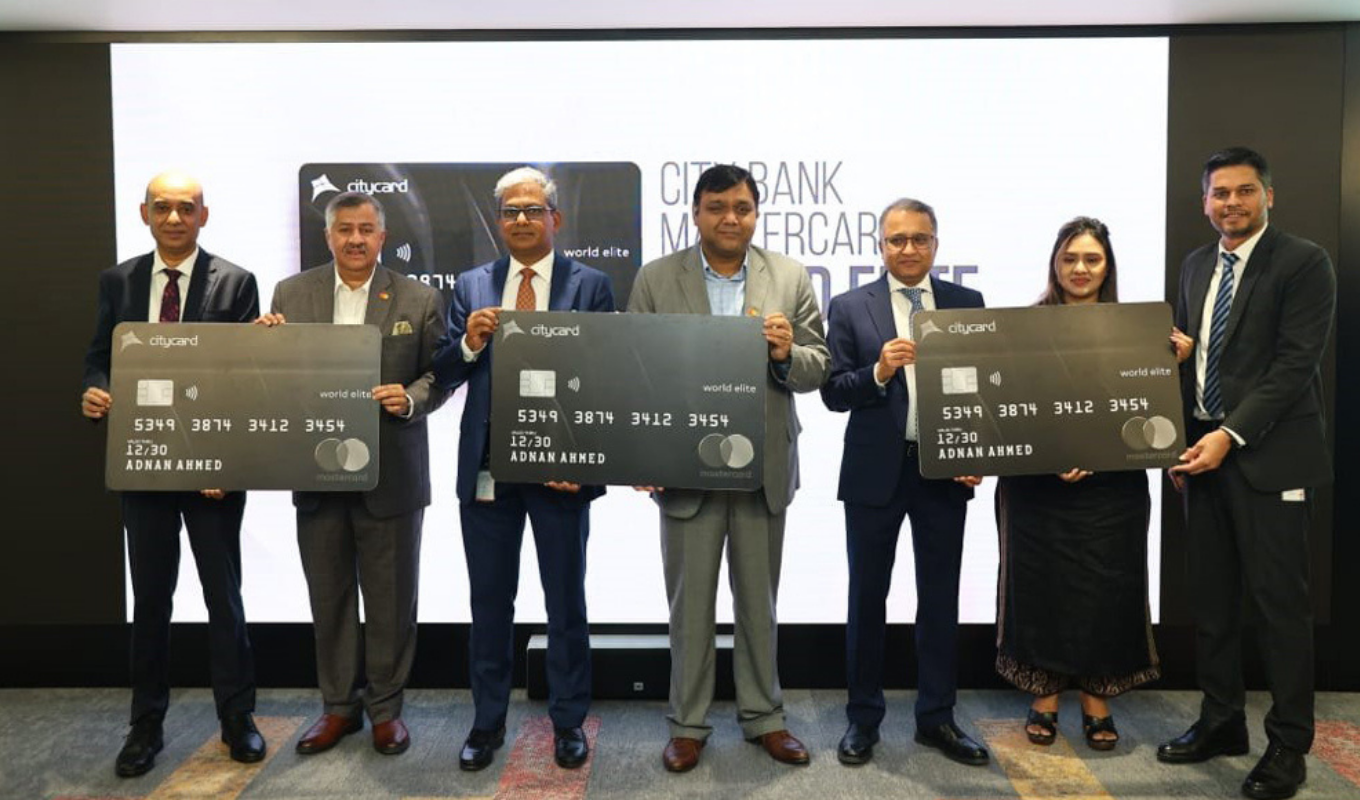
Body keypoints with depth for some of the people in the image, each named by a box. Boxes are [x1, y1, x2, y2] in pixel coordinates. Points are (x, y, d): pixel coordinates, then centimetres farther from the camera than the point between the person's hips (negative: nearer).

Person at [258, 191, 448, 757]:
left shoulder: (419, 300, -1)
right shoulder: (291, 294, 5)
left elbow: (439, 374, 1)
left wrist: (411, 399, -19)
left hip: (391, 474, -2)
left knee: (390, 596, 8)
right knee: (328, 595, 13)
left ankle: (386, 706, 25)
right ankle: (339, 705, 29)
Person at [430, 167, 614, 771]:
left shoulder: (591, 285, 0)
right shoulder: (471, 286, 8)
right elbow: (443, 377, 5)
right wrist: (468, 344, -16)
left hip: (561, 465, -2)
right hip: (486, 466, 2)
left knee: (566, 601, 10)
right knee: (489, 601, 12)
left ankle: (568, 722, 25)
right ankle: (487, 721, 28)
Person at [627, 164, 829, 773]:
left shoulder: (792, 278, 3)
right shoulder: (656, 279, 0)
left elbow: (817, 369, 2)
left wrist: (788, 353, -20)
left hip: (764, 466, 1)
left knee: (759, 600, 14)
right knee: (690, 602, 9)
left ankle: (763, 717, 31)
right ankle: (688, 724, 25)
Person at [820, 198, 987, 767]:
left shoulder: (967, 303, 6)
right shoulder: (850, 307, -1)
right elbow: (833, 393, -5)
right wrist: (879, 371, -22)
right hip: (875, 471, -1)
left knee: (940, 597, 10)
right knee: (868, 597, 8)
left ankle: (937, 718, 24)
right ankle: (863, 718, 23)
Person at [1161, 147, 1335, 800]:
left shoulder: (1304, 262, -6)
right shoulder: (1196, 266, 14)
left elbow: (1295, 362, -13)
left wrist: (1230, 435, -18)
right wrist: (1178, 441, 7)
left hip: (1269, 455, -6)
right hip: (1204, 451, 6)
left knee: (1279, 602, 1)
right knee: (1212, 598, 12)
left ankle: (1288, 745, 14)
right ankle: (1221, 722, 26)